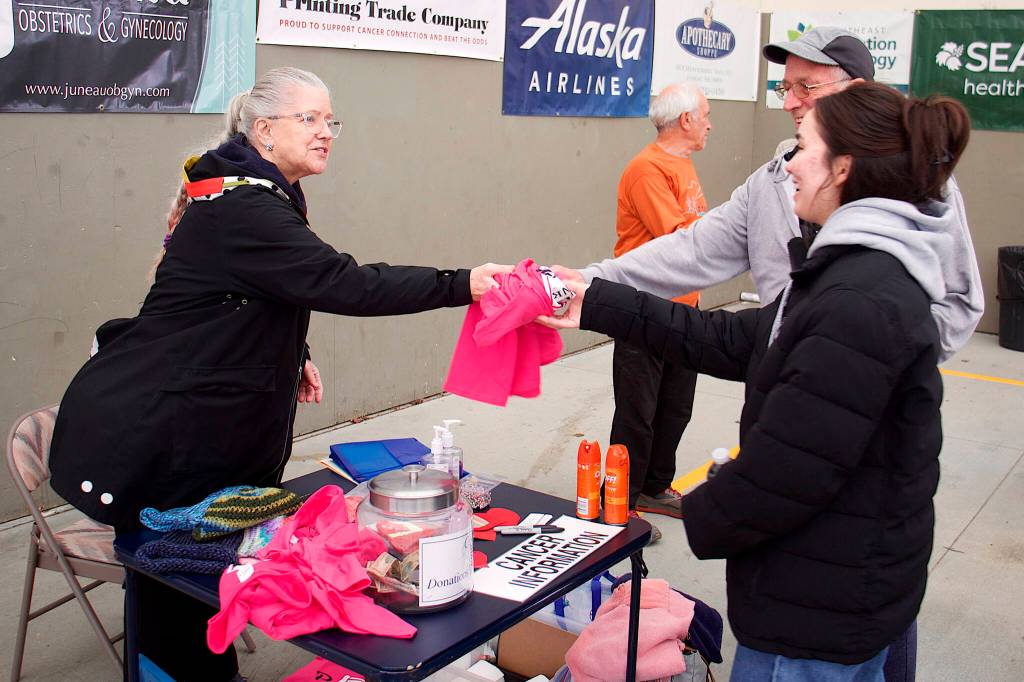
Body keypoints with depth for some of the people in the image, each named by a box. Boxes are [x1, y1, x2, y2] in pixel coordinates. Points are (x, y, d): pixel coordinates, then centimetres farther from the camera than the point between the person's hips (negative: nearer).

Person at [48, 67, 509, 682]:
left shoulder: (262, 198, 11)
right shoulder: (242, 208, -23)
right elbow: (346, 284, -32)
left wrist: (293, 356, 9)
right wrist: (461, 285, -32)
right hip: (149, 432, -9)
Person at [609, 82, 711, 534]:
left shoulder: (682, 164, 14)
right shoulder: (649, 168, -16)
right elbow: (678, 235, -24)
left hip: (680, 309, 9)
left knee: (675, 408, 17)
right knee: (638, 414, 0)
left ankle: (655, 489, 33)